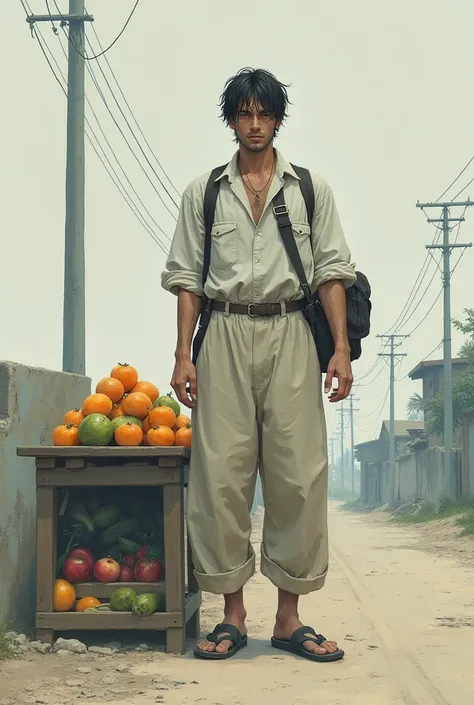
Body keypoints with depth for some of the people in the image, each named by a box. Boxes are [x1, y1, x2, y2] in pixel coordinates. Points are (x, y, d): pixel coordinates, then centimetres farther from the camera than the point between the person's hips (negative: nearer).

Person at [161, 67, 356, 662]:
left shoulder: (311, 189, 13)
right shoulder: (202, 192, 13)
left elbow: (331, 271, 8)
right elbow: (187, 277, 10)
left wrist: (341, 348, -3)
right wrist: (183, 354, 0)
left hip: (289, 335, 0)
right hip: (225, 334, 0)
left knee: (298, 473, -5)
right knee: (221, 473, -5)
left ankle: (289, 617, 3)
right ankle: (232, 616, 3)